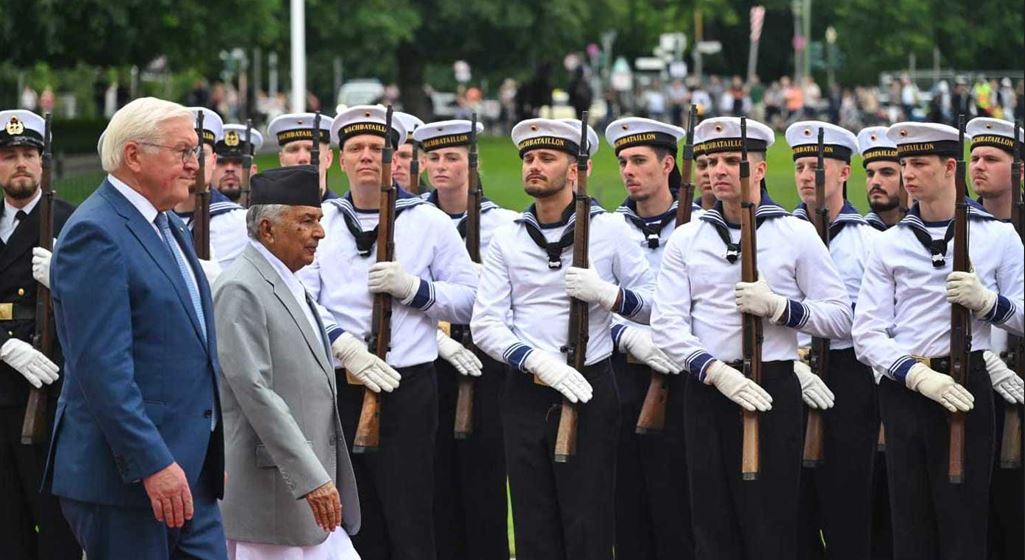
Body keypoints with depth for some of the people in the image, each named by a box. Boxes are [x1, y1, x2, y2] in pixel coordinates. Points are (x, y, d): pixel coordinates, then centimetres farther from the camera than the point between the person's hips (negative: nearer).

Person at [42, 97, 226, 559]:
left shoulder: (170, 227, 17)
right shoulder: (95, 234, -14)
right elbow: (102, 366, -21)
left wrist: (214, 452, 21)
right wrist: (153, 464, -24)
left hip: (190, 470, 9)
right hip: (124, 480, -9)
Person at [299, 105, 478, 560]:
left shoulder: (429, 223, 6)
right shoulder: (322, 223, 11)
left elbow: (471, 300, 4)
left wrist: (412, 288, -11)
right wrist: (341, 342, -17)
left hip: (408, 386, -2)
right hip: (338, 387, 2)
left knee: (409, 521, -5)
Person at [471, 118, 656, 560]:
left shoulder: (609, 230, 3)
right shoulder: (507, 241, 8)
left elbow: (656, 307, 3)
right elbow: (486, 324, -1)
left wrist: (607, 293, -17)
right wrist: (538, 361, -17)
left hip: (590, 390, -2)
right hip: (526, 394, 2)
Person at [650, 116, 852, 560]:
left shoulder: (796, 234, 2)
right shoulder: (686, 240, 7)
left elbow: (840, 317, 0)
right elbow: (666, 324, -2)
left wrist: (777, 306, -16)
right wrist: (716, 372, -16)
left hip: (773, 390, -2)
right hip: (706, 392, 2)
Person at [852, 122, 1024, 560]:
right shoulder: (890, 244, 7)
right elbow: (867, 333, -1)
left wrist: (987, 302, -16)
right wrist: (918, 376, -17)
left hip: (967, 386, -2)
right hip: (903, 389, 2)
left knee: (964, 521, -2)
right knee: (911, 524, 5)